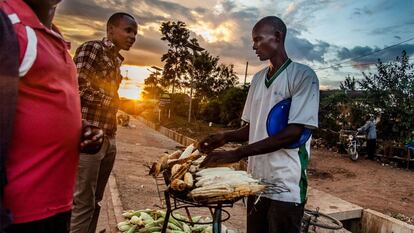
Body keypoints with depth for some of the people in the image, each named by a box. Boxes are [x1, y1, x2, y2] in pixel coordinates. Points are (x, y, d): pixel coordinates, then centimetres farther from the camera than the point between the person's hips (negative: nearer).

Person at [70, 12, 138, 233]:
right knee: (83, 203, -1)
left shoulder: (116, 60, 19)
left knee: (94, 201, 15)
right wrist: (116, 102, -7)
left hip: (108, 139, 8)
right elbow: (78, 88, -16)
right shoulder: (91, 48, -5)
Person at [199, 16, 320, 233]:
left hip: (285, 186, -5)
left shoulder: (303, 75, -9)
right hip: (256, 181, 6)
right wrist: (225, 137, -3)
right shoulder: (258, 79, 11)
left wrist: (237, 154, -21)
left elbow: (293, 133, -18)